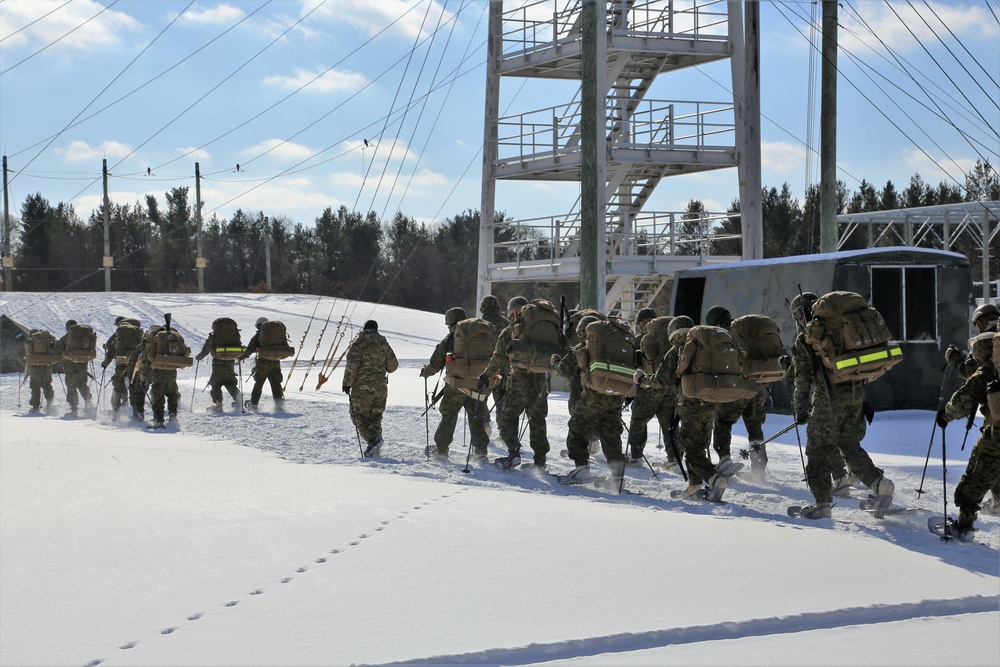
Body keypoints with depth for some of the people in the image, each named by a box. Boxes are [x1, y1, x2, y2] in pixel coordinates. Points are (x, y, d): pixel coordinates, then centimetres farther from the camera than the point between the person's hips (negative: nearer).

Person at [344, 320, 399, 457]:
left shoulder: (359, 342, -4)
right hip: (380, 387, 5)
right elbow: (393, 365, 10)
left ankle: (373, 438, -22)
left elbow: (352, 363, -15)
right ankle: (374, 449, 6)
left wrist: (347, 382, -8)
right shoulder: (383, 343, 9)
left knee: (359, 416, 1)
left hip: (362, 386, -5)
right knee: (375, 417, 13)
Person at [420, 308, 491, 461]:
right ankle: (480, 449, 4)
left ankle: (441, 448, 11)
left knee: (448, 417, 9)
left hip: (455, 386, -2)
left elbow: (436, 364, -1)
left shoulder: (448, 341, -5)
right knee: (477, 417, 9)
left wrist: (425, 371, 18)